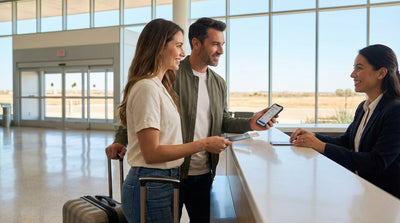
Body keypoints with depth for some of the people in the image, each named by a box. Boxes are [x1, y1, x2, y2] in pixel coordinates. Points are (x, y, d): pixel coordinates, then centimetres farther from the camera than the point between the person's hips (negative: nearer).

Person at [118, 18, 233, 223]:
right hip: (150, 188, -9)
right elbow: (151, 153, -21)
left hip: (167, 182, 9)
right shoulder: (146, 88, -18)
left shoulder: (160, 86, 14)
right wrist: (203, 144, -18)